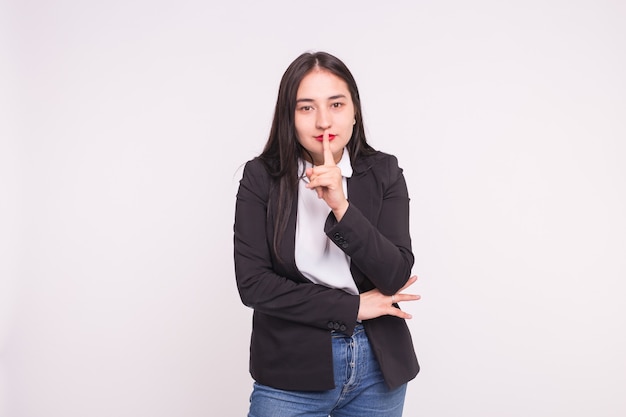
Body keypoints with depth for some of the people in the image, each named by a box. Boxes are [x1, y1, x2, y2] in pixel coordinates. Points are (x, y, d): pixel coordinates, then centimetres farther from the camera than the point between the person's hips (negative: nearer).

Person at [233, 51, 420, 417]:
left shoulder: (383, 173, -3)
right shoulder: (261, 177, -7)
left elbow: (396, 277, -11)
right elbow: (252, 283, -12)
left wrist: (341, 207, -23)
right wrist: (353, 307, -12)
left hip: (377, 365, 2)